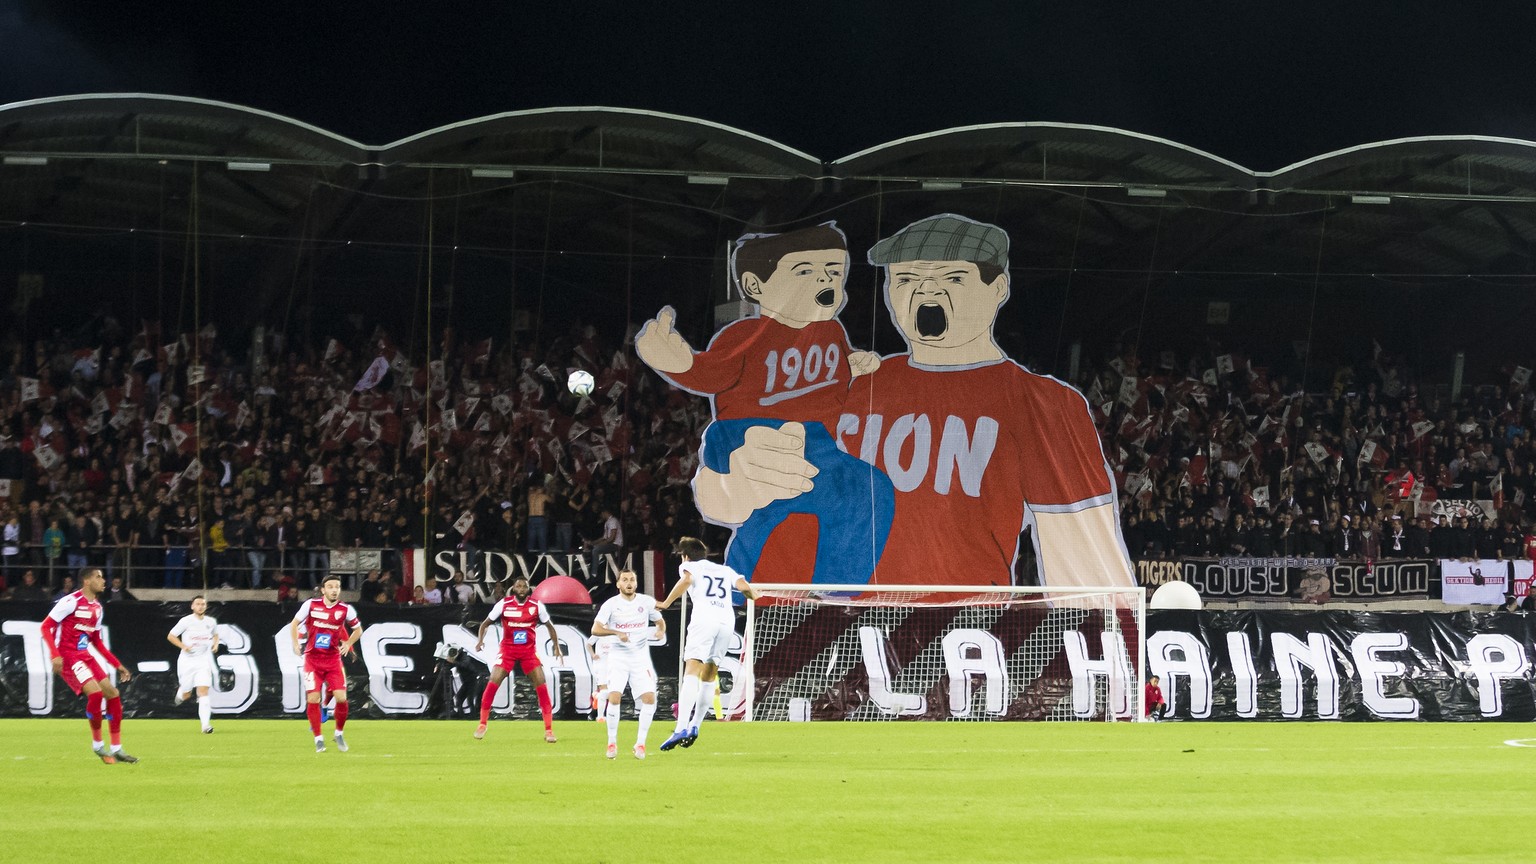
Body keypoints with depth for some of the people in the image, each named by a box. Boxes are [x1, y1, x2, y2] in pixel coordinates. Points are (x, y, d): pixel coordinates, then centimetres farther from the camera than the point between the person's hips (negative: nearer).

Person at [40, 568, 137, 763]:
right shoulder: (71, 601, -13)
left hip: (84, 656, 9)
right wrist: (55, 655, -25)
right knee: (95, 692, -23)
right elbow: (46, 626, -14)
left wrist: (117, 665, 17)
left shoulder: (97, 607, 13)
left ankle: (117, 749, 10)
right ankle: (97, 744, -6)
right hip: (67, 657, -9)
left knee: (113, 694, 3)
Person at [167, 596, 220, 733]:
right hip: (187, 660, -1)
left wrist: (215, 644, 4)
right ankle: (180, 692, 48)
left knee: (203, 691, -14)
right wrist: (184, 646, -16)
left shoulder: (211, 622, 3)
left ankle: (206, 725, -20)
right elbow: (170, 636, -3)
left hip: (203, 661, 1)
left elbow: (215, 634, 25)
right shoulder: (186, 621, -8)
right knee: (186, 695, 8)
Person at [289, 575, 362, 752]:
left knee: (341, 698, -10)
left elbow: (358, 630, 15)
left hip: (333, 659, 1)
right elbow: (294, 624, 8)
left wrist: (348, 644, 1)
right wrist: (296, 643, -2)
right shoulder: (311, 605, -5)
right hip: (312, 659, -1)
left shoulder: (346, 609, -2)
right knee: (313, 699, -8)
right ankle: (318, 738, 5)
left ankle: (339, 733, 14)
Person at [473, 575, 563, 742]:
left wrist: (556, 646, 7)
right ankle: (482, 725, 3)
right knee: (493, 683, -12)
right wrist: (480, 640, -14)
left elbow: (549, 626, 11)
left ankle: (549, 729, -1)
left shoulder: (536, 605, -4)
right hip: (507, 648, -1)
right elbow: (485, 623, 3)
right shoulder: (504, 604, -6)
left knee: (541, 684, -8)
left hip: (529, 650, 1)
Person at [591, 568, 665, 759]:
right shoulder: (611, 604, -5)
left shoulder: (647, 602, 2)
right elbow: (595, 629, -11)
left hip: (641, 657, 2)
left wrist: (660, 631, -9)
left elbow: (660, 622, 15)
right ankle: (612, 743, -2)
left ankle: (640, 743, 2)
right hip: (618, 656, -2)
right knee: (614, 697, -17)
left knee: (649, 698, -11)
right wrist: (617, 633, -26)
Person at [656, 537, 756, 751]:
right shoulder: (725, 570, 28)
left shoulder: (689, 566, 17)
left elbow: (686, 580, -6)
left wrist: (666, 603, 0)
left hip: (704, 618, -5)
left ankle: (681, 728, -29)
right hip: (727, 619, 5)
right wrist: (753, 595, 35)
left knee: (692, 671, -15)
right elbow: (744, 586, 13)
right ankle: (695, 727, 14)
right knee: (710, 675, 17)